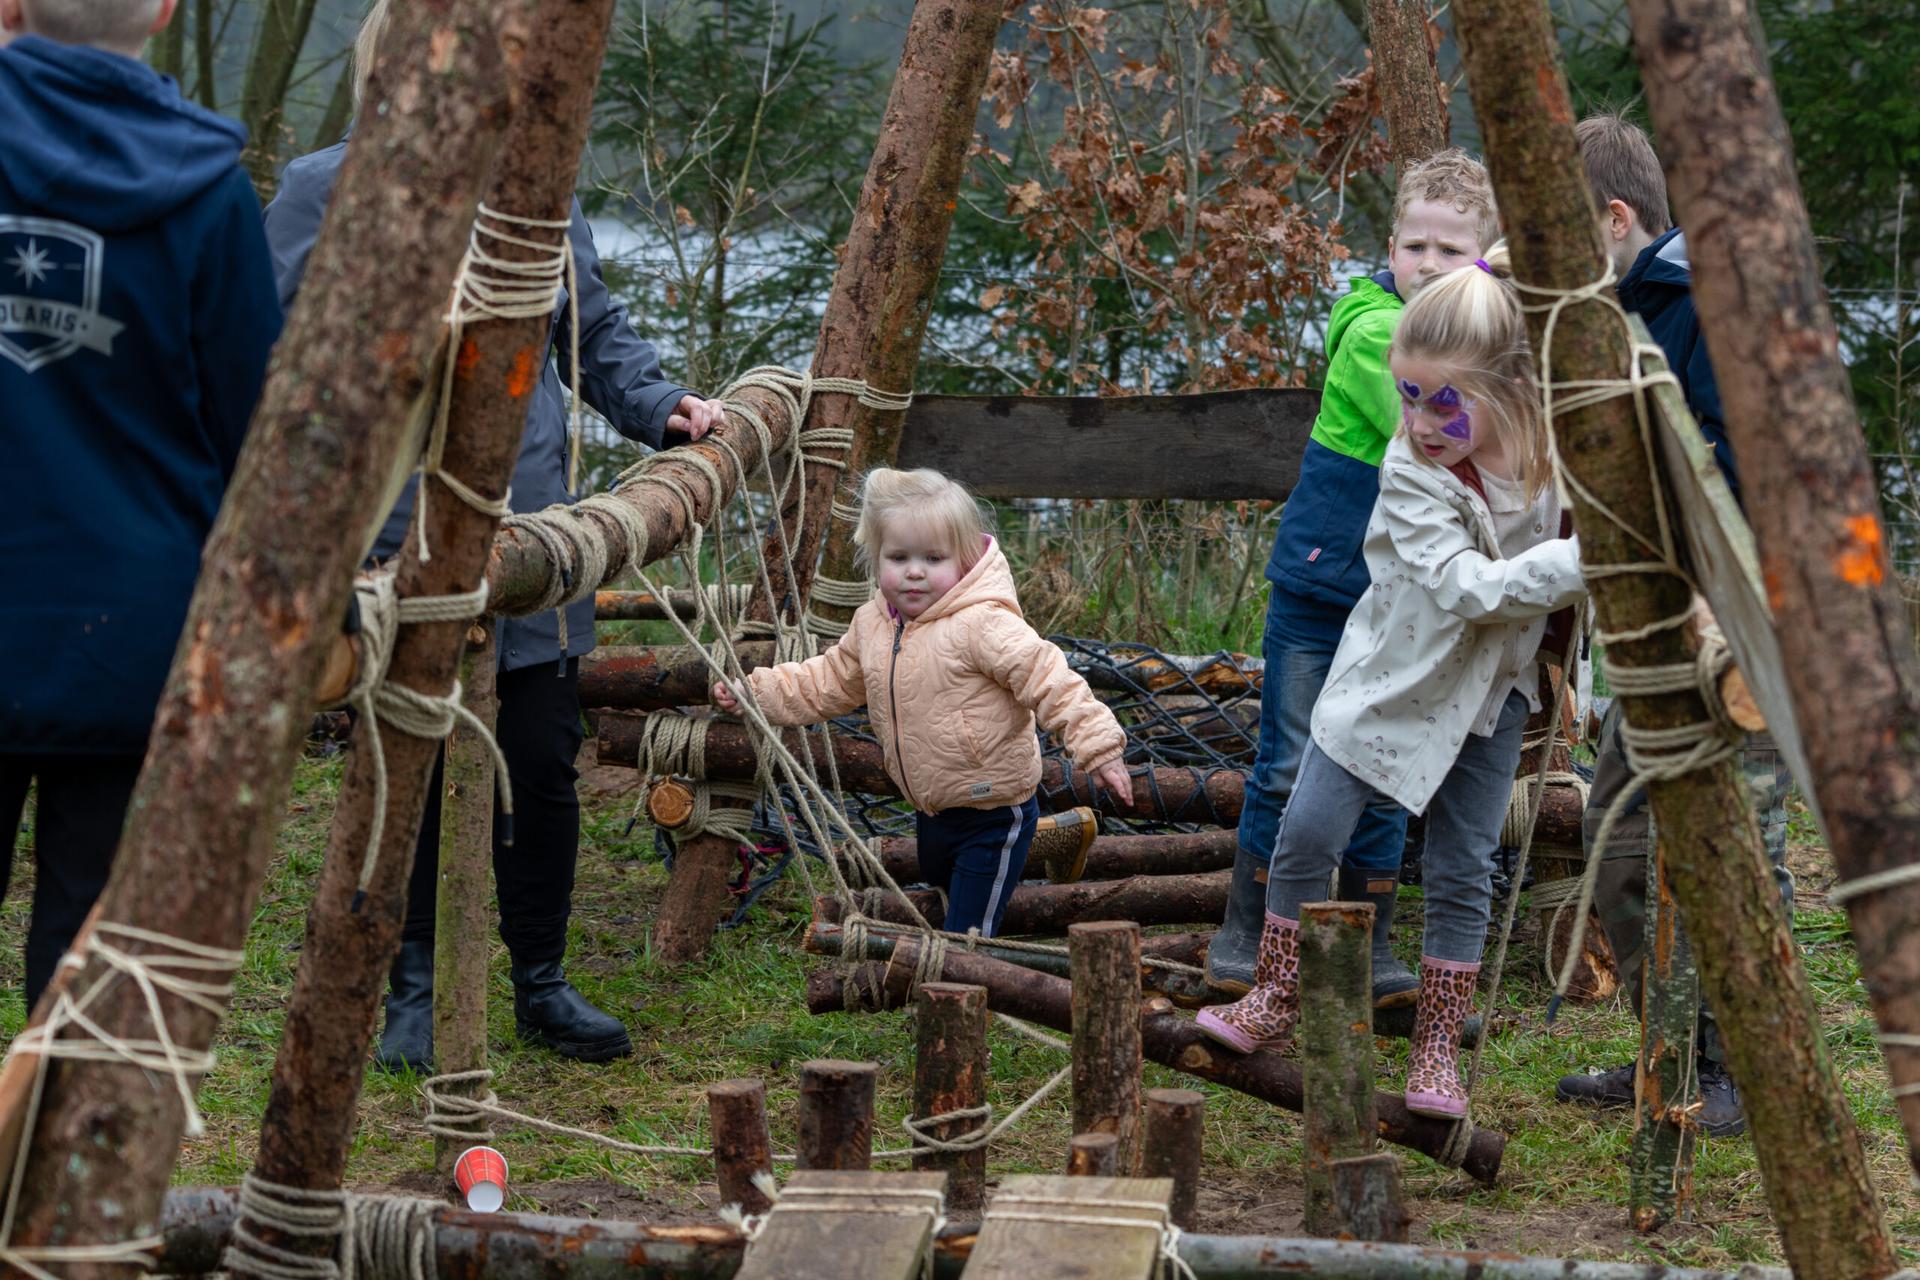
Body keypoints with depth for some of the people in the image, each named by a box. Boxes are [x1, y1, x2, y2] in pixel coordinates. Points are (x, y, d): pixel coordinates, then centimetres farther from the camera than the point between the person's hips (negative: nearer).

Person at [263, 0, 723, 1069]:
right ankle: (415, 993, 22)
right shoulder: (323, 192, 2)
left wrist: (660, 405, 4)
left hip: (534, 538, 3)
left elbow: (597, 330, 21)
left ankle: (542, 983, 23)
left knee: (545, 766, 7)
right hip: (392, 544, -3)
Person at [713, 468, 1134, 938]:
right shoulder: (871, 626, 2)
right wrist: (754, 690, 12)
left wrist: (1097, 745, -30)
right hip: (931, 813, 8)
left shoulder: (984, 625, -23)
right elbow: (828, 682, 16)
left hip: (993, 816, -7)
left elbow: (1047, 679, -25)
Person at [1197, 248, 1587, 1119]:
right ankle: (1276, 1002, 15)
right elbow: (1464, 586, -31)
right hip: (1393, 678, -2)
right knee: (1308, 834, -5)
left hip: (1491, 691, 2)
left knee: (1462, 870, 5)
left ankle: (1438, 1046, 17)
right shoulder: (1411, 471, -23)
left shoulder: (1556, 460, -13)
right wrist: (1575, 561, -38)